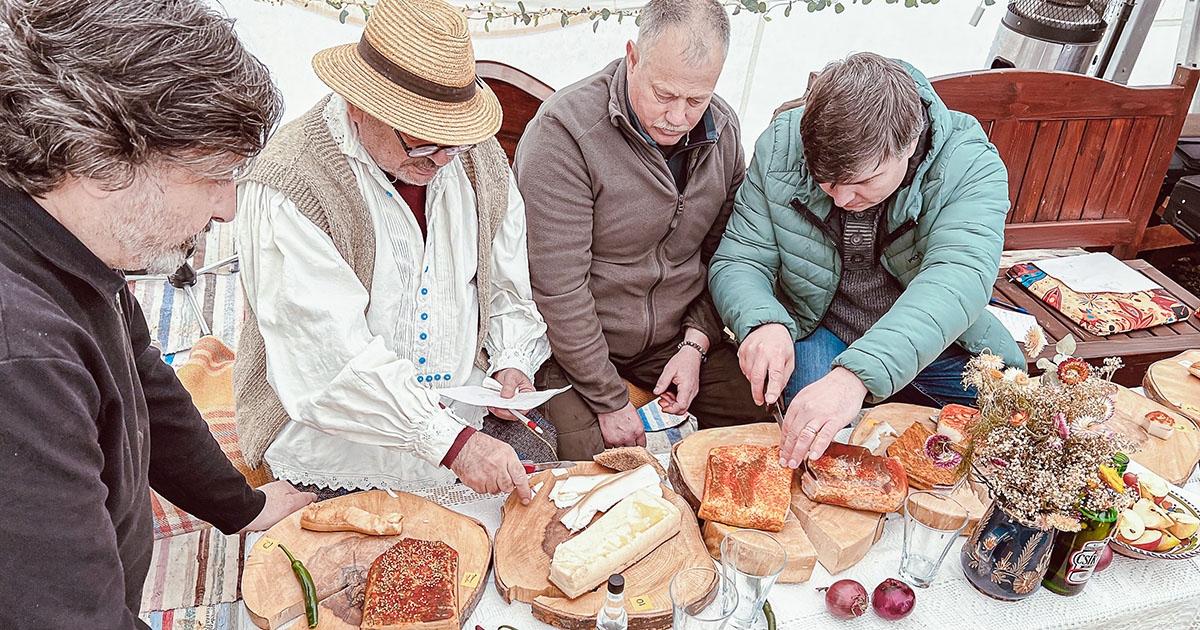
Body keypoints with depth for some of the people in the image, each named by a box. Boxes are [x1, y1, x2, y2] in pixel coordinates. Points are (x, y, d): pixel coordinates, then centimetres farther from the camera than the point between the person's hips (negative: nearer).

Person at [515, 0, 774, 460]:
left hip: (680, 340, 5)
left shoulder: (722, 130, -1)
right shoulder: (562, 132, -22)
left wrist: (695, 343, -8)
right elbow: (560, 288, -22)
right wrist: (610, 401, -18)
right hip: (574, 345, -5)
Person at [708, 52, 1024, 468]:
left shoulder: (970, 164, -22)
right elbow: (738, 262, -12)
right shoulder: (780, 148, -15)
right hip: (818, 333, -1)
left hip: (937, 341, 2)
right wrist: (763, 322, -37)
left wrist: (858, 373, -54)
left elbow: (957, 279, -37)